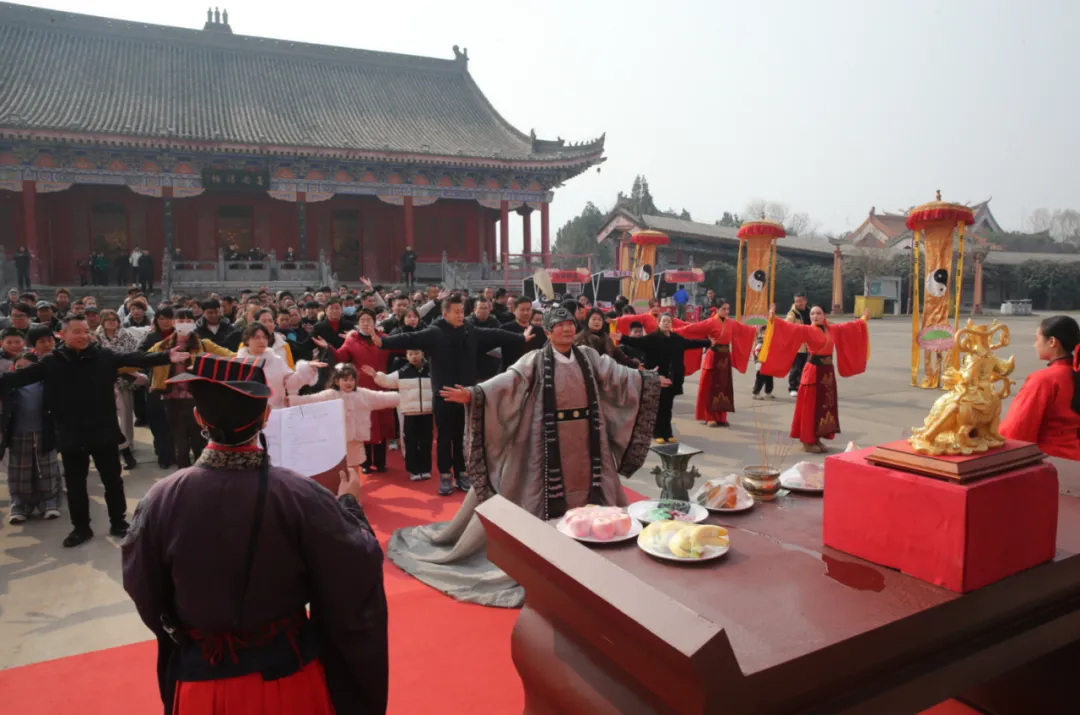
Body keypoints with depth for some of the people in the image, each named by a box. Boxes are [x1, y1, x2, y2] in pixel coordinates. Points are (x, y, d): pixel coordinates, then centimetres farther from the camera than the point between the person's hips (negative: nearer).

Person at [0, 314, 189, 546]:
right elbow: (21, 377, -5)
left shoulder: (104, 356, -4)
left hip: (103, 432, 0)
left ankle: (118, 522, 26)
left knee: (112, 479, 11)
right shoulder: (51, 362, -3)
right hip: (70, 436, 0)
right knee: (75, 484, 12)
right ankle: (81, 527, 27)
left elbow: (136, 359, -8)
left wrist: (167, 357, -18)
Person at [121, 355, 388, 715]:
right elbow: (356, 577, -13)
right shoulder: (302, 497, -24)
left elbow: (144, 592, -2)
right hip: (289, 674, -1)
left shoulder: (161, 500, -18)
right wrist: (349, 505, 1)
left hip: (203, 681, 1)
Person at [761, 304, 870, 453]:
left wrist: (863, 320, 39)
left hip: (828, 372, 6)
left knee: (824, 407, 11)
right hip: (813, 372, -6)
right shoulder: (807, 330, -8)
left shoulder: (832, 329, 9)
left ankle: (817, 439, 21)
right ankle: (807, 441, 6)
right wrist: (773, 319, -37)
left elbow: (848, 327, 27)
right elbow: (791, 327, -22)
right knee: (810, 408, -2)